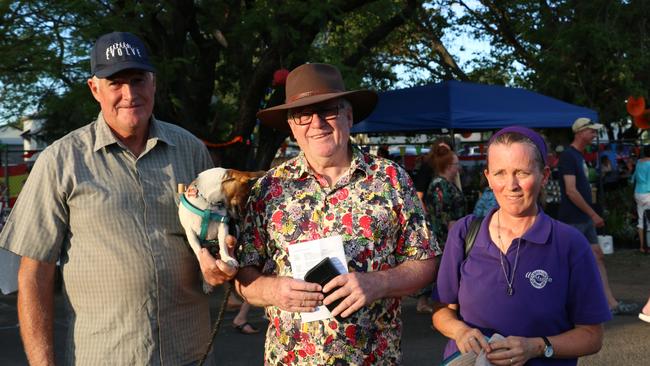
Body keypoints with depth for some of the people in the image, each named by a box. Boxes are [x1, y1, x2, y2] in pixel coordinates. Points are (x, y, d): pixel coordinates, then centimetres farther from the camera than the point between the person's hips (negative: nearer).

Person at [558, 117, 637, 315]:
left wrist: (592, 215, 17)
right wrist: (593, 214, -18)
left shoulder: (579, 156, 15)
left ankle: (611, 304, 10)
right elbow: (571, 191, -21)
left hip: (585, 220, 10)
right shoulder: (568, 156, -15)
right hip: (572, 220, -10)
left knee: (598, 257, 7)